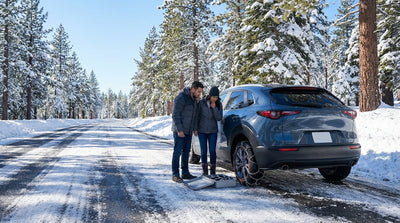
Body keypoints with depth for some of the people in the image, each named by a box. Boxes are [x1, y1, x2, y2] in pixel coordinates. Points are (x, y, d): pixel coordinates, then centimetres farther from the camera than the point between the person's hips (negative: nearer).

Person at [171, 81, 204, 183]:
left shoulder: (195, 99, 11)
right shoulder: (181, 98, -16)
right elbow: (175, 115, -18)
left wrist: (195, 129, 12)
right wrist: (179, 130, -22)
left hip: (188, 131, 8)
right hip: (179, 130, -8)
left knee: (186, 152, 12)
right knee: (177, 152, -3)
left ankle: (185, 173, 21)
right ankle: (175, 175, 3)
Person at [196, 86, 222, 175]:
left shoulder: (219, 104, -3)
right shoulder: (201, 103, -7)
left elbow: (219, 118, -9)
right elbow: (197, 116, 1)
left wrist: (214, 107, -20)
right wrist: (195, 128, 1)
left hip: (212, 131, 1)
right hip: (202, 130, 0)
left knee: (212, 151, -2)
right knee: (203, 151, 3)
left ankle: (213, 170, 12)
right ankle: (204, 169, 17)